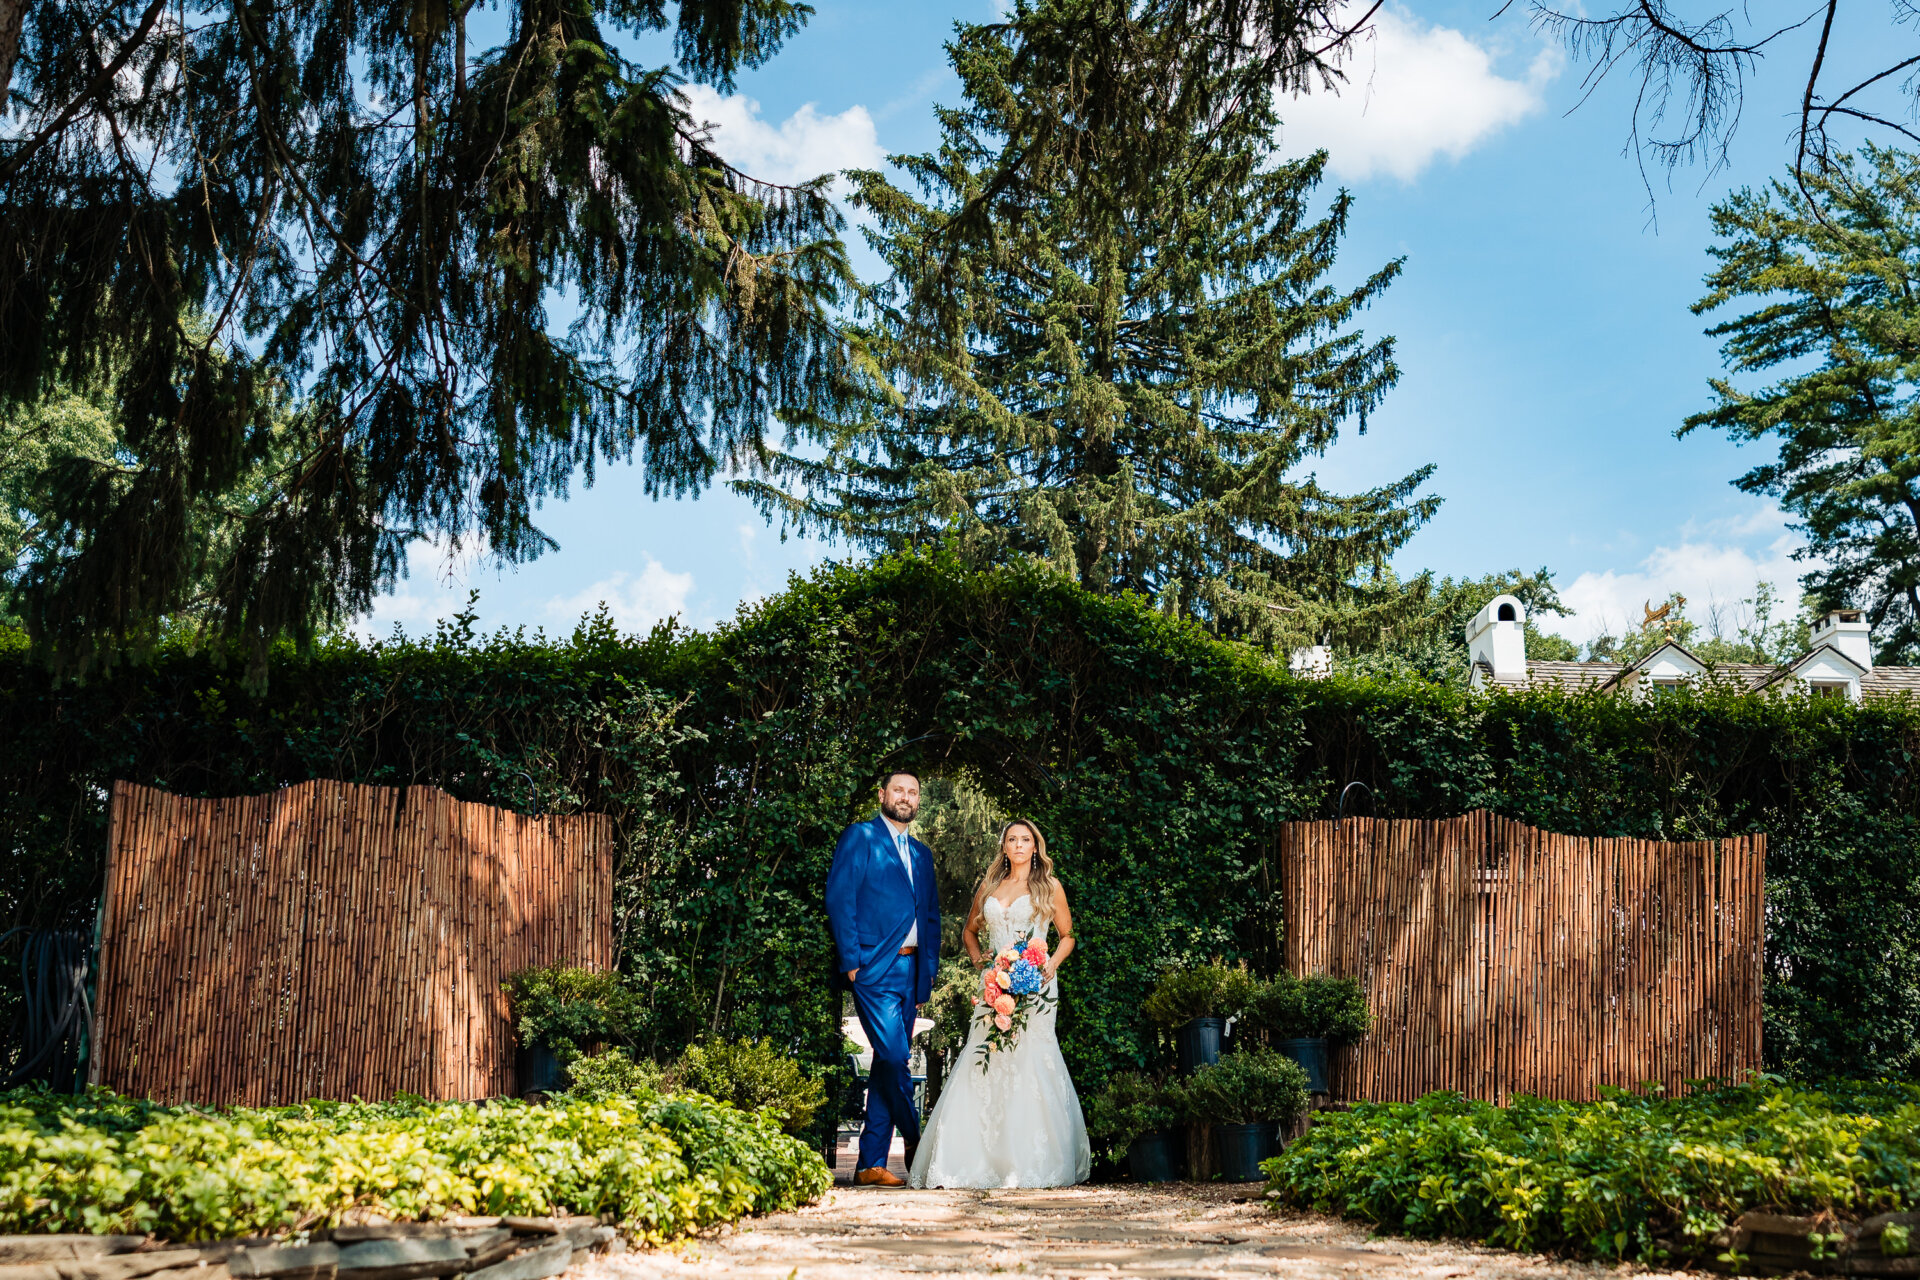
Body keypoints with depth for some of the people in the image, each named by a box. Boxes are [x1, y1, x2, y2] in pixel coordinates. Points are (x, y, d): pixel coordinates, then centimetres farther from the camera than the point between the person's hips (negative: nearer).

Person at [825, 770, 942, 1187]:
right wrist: (851, 960, -14)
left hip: (910, 971, 6)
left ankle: (870, 1163, 7)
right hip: (874, 967, -6)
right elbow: (839, 898, -7)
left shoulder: (921, 854, 21)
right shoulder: (860, 837, 1)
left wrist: (928, 974, 14)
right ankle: (916, 1144, 4)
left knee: (887, 1066, 5)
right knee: (894, 1057, -14)